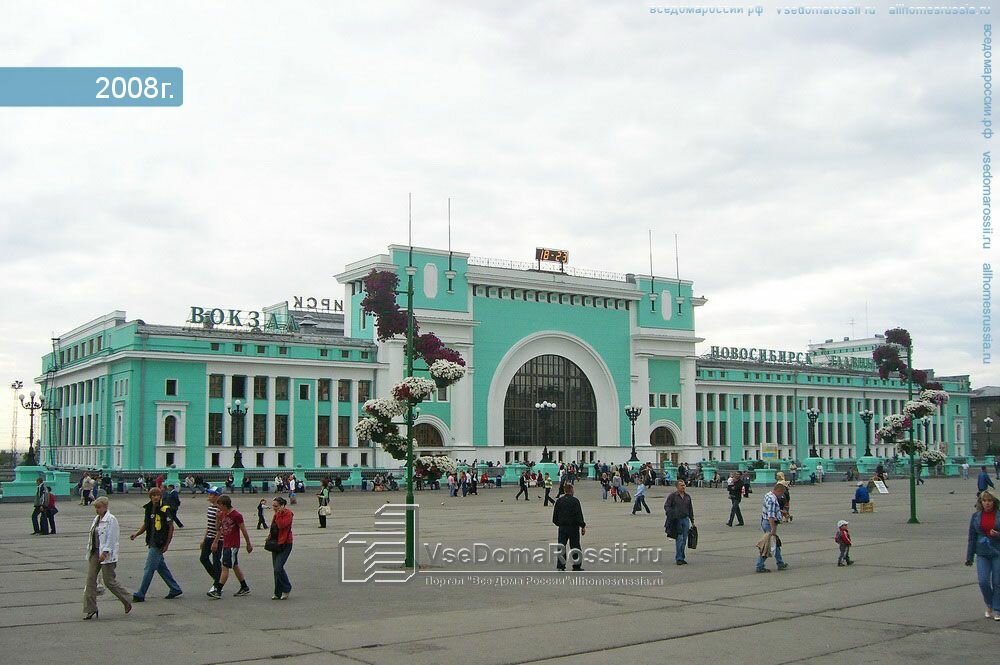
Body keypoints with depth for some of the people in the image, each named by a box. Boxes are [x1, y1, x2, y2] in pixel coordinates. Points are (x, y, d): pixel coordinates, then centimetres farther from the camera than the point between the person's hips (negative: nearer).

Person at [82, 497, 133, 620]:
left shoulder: (111, 520, -12)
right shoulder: (96, 519, 14)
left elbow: (111, 538, -18)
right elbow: (92, 536, 19)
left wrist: (105, 552, -25)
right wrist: (90, 550, 16)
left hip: (106, 555, -8)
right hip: (94, 553, 8)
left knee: (109, 581, -3)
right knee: (90, 579, 2)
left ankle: (127, 601, 18)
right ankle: (90, 609, 7)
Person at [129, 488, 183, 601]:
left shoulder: (165, 510, -13)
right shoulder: (149, 509, 10)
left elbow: (171, 527, -11)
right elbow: (146, 525, 18)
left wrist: (166, 545, -12)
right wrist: (136, 534, 0)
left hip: (159, 544, -8)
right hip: (152, 543, 8)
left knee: (149, 569, -4)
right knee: (161, 568, 15)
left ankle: (140, 595, 3)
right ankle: (175, 589, 25)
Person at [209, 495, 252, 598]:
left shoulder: (237, 515, -16)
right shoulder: (222, 514, 8)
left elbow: (244, 530, -10)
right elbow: (220, 529, 19)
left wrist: (248, 544, -4)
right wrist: (215, 542, 19)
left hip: (233, 545, -8)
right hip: (225, 544, 8)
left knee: (225, 567, -8)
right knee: (235, 566, 14)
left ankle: (218, 591, -5)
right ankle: (245, 588, 24)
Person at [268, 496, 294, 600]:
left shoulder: (288, 514, -11)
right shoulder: (276, 514, 13)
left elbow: (281, 525, -25)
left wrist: (279, 514, -21)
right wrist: (270, 537, 11)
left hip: (284, 544, -9)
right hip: (275, 544, 9)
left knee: (278, 568, -15)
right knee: (276, 569, 9)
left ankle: (286, 589, 1)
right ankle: (279, 593, 15)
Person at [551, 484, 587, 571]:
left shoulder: (559, 501, 2)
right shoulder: (575, 501, -9)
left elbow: (555, 516, 5)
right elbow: (579, 515, -10)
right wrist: (583, 526, -2)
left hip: (562, 527, 3)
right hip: (573, 527, -3)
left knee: (561, 547, 7)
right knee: (575, 546, 6)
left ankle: (560, 566, 1)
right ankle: (577, 566, 9)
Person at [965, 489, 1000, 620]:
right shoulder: (976, 516, 3)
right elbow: (972, 537, 8)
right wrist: (969, 557, 8)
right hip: (982, 554, 1)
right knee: (983, 582, -6)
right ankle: (989, 605, 20)